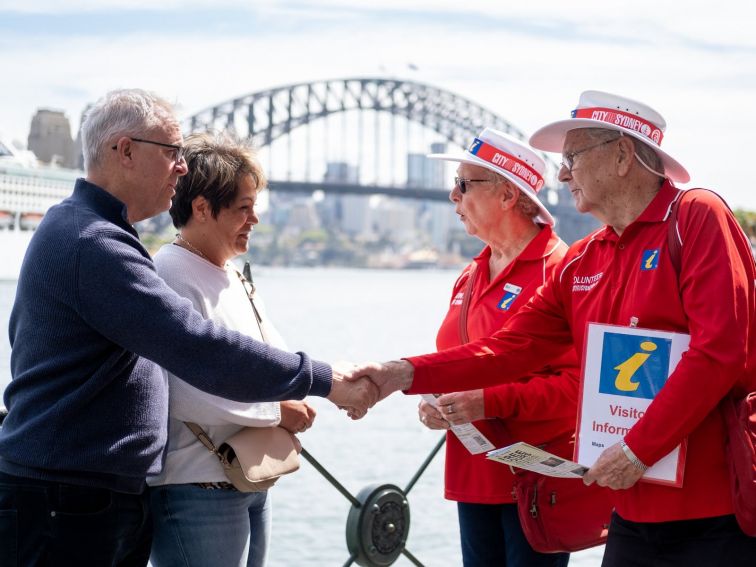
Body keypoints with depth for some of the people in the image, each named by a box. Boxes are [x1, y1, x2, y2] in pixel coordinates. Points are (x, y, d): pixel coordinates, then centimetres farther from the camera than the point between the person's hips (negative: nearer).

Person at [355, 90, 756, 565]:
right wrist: (406, 374, -1)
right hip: (635, 512, 7)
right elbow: (511, 347, 10)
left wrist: (638, 450, -16)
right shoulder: (580, 264, 13)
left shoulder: (696, 216, -8)